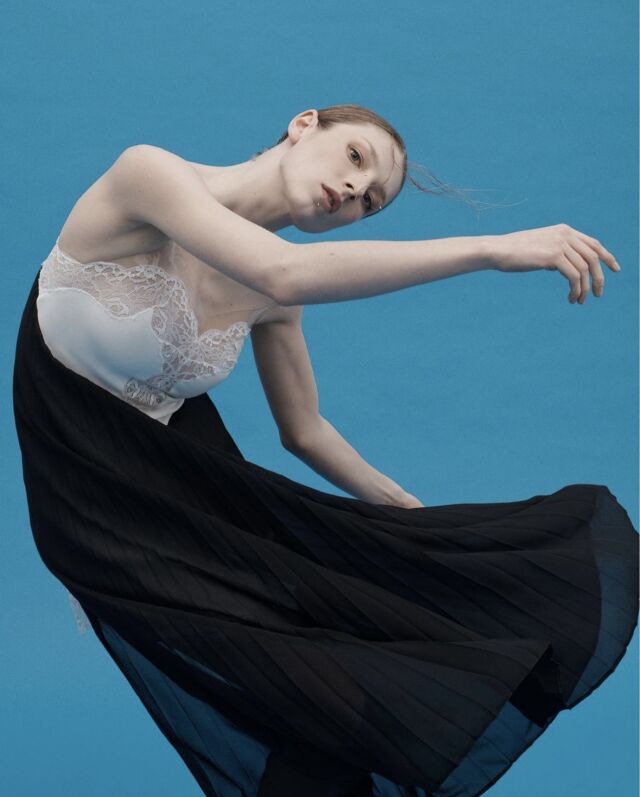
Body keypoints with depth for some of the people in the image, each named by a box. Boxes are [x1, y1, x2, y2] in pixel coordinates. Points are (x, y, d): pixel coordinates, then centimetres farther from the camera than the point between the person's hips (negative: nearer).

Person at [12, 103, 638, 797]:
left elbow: (304, 433, 10)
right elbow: (285, 273, -41)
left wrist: (424, 523, 14)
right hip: (94, 485, -5)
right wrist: (493, 248, -42)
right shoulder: (148, 171, -23)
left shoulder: (266, 303, -4)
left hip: (189, 471, 5)